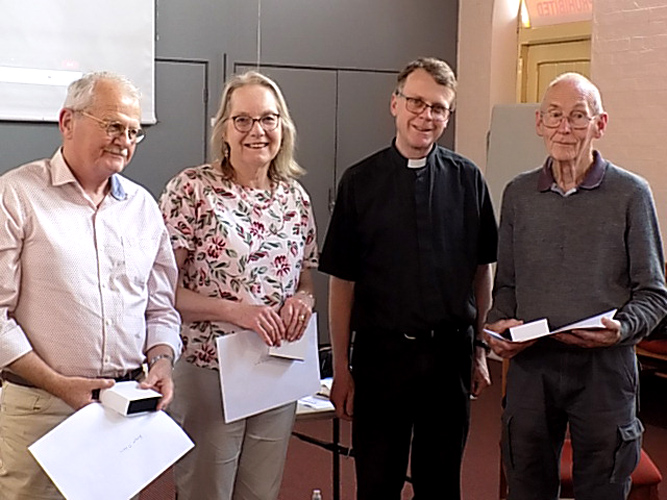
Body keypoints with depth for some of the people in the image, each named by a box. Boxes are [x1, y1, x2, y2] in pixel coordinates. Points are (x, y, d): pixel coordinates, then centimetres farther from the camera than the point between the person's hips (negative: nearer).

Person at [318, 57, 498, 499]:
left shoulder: (467, 180, 1)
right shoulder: (360, 182, -2)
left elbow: (482, 271, 7)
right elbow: (342, 281, -1)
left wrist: (480, 350, 6)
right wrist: (341, 368, -2)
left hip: (451, 351, 1)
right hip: (381, 352, -1)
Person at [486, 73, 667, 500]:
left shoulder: (631, 193, -2)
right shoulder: (518, 194, 8)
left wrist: (621, 329, -19)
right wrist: (499, 323, -4)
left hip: (604, 368, -2)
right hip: (530, 365, 3)